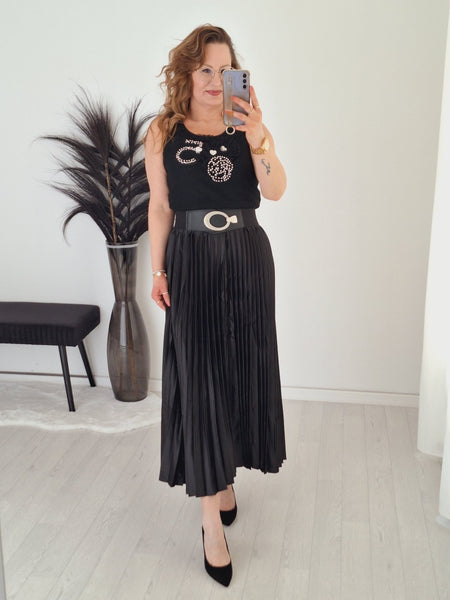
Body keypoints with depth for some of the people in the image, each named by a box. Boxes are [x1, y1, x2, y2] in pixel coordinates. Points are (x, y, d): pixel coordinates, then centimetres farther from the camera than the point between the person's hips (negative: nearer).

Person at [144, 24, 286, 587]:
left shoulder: (249, 126, 4)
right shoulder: (163, 132, 2)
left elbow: (275, 191, -8)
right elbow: (160, 207, 3)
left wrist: (258, 143, -24)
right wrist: (158, 271, -1)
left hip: (247, 258, 2)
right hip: (192, 261, -2)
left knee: (241, 371, 9)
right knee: (198, 378, -5)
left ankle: (226, 474, 32)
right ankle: (212, 519, 3)